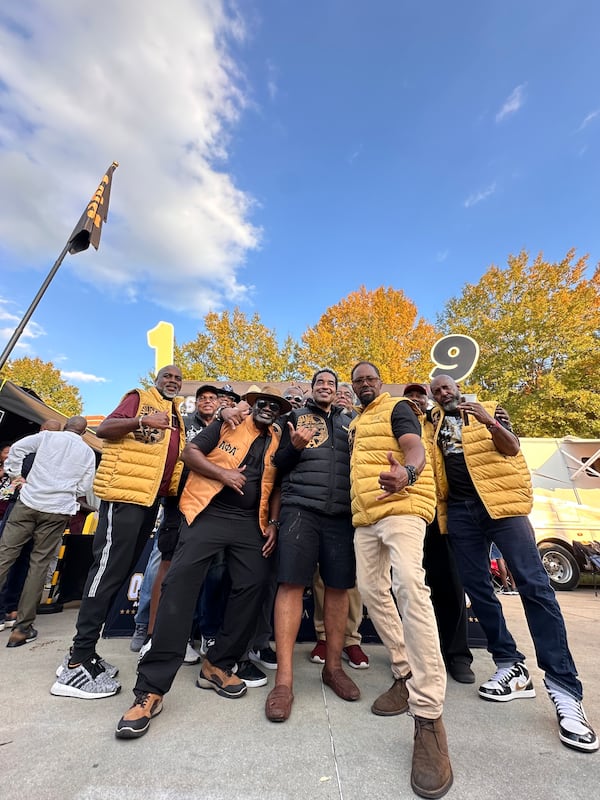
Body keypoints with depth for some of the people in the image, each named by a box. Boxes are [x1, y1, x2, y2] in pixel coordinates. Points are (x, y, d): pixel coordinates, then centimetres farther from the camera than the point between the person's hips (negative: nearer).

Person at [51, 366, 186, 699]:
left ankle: (83, 653, 22)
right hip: (125, 491, -8)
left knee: (121, 571, 11)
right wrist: (143, 421, -21)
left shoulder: (176, 416, 22)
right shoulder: (139, 398, 2)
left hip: (152, 498, 8)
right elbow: (104, 429, -9)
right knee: (109, 569, -7)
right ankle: (76, 664, 3)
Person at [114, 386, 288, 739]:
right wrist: (224, 474, -14)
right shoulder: (227, 424, 5)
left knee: (254, 585, -2)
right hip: (208, 513, -3)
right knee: (180, 583, -12)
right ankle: (151, 688, -2)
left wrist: (273, 523, 4)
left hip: (250, 522, 4)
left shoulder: (279, 443, 13)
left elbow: (277, 487, 15)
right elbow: (191, 452, -1)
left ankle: (218, 666, 18)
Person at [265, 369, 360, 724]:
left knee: (339, 587, 6)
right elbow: (279, 463, 7)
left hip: (342, 512, 3)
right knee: (292, 584, -6)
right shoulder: (297, 416, 12)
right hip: (301, 507, -2)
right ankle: (284, 679, 5)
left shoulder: (350, 422, 19)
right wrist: (295, 447, -13)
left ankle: (333, 666, 24)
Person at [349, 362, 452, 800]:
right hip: (365, 515, 9)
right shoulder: (355, 423, 22)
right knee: (372, 590, 9)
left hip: (401, 507, -8)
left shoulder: (397, 408, 0)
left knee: (409, 587, -22)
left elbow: (416, 449, -18)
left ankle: (428, 716, -15)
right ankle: (406, 675, 25)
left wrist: (406, 475, -40)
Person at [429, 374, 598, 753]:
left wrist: (489, 422, -22)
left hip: (499, 500, -3)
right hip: (460, 509, 3)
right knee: (478, 588, 4)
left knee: (534, 583, -10)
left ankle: (565, 688, -3)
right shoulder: (435, 422, 17)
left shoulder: (489, 410, 10)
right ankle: (512, 667, 17)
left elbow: (512, 448, -4)